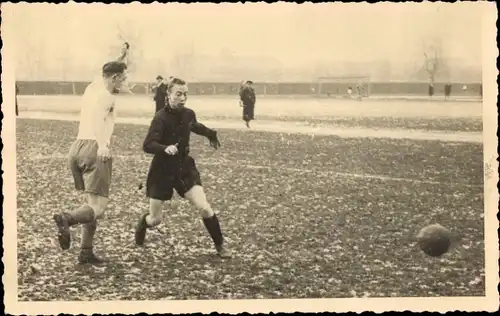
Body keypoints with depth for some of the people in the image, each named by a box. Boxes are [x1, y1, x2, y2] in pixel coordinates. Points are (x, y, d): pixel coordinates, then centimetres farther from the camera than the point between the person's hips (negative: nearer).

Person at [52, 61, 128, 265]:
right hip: (94, 148, -9)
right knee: (98, 207, -12)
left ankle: (87, 251, 13)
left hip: (77, 147, 9)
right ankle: (67, 219, -40)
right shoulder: (106, 96, -6)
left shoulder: (92, 89, 20)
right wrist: (102, 145, -42)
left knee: (92, 203, 17)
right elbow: (98, 118, -27)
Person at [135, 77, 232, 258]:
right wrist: (165, 148, -47)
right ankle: (142, 223, 45)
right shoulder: (161, 118, -20)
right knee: (155, 220, 8)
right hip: (162, 171, -4)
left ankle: (220, 245, 7)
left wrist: (211, 135, 37)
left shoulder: (188, 114, -2)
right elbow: (147, 145, -29)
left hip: (185, 167, 4)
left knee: (204, 208, -12)